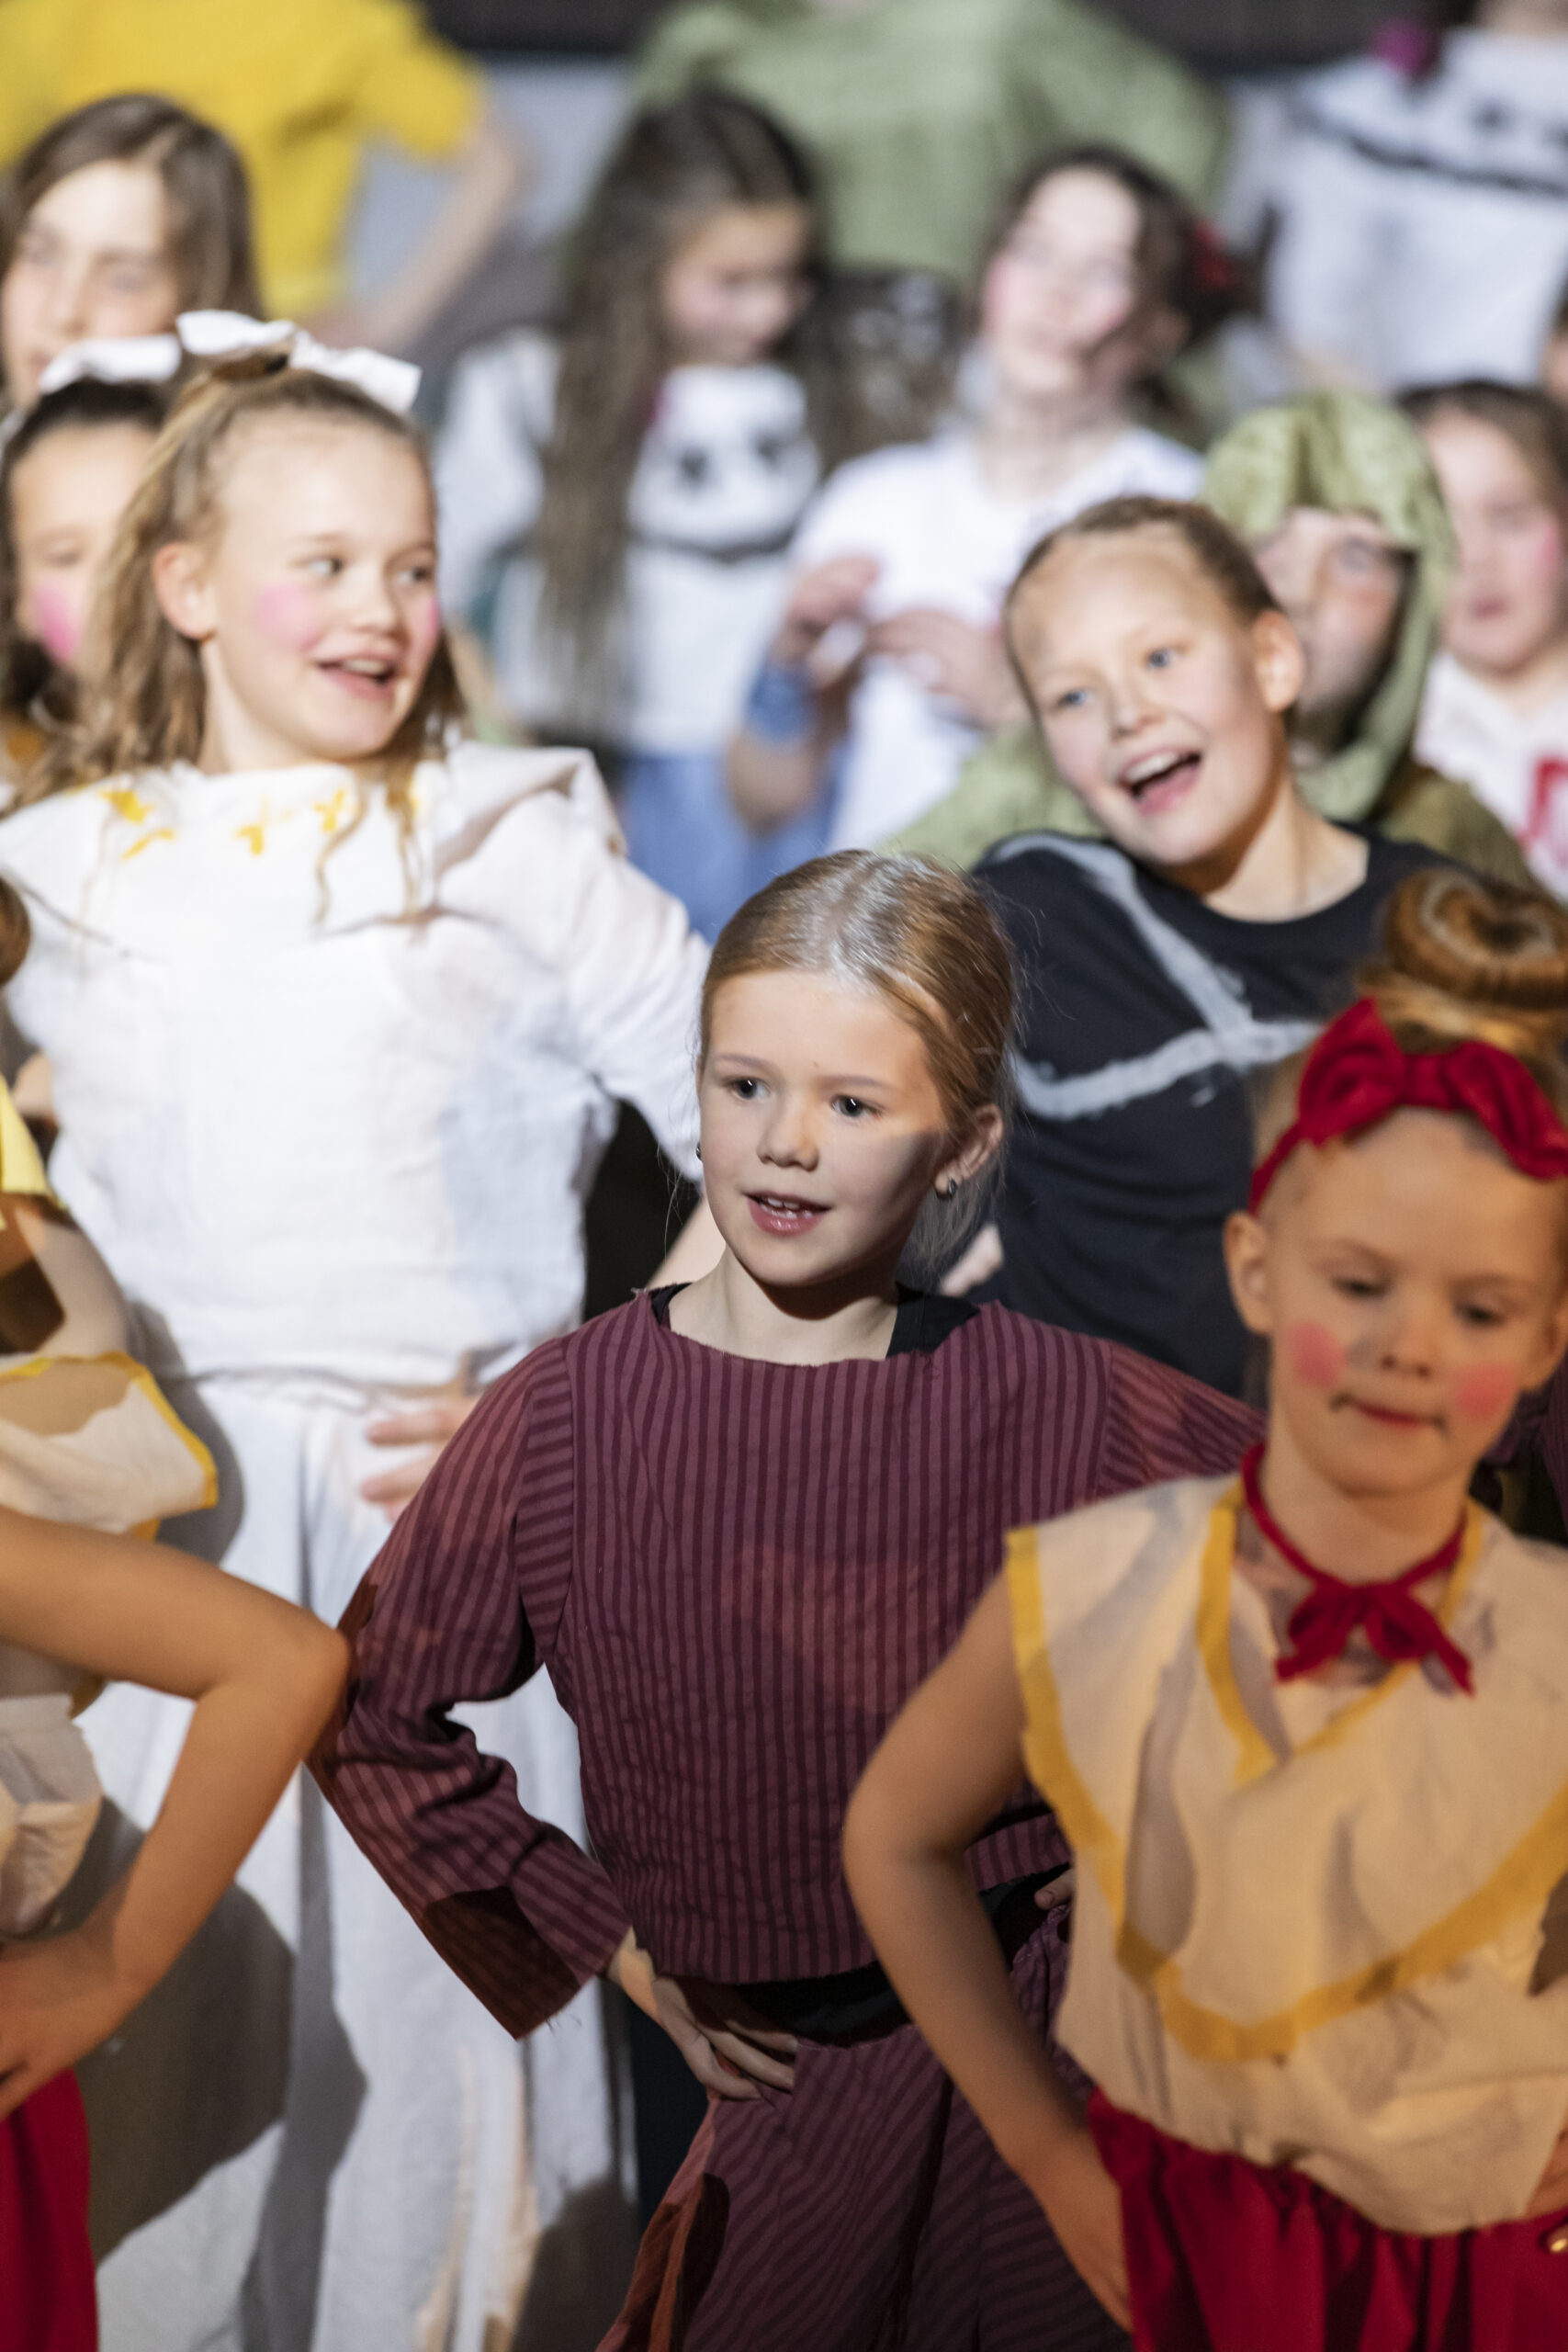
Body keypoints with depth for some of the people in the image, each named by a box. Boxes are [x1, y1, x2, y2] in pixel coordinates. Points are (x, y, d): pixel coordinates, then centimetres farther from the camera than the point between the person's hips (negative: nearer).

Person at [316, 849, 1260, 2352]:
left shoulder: (1049, 1405, -9)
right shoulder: (567, 1416, -8)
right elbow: (372, 1719, 1)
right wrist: (611, 1945, 2)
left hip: (1052, 2023, 0)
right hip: (789, 2065, 0)